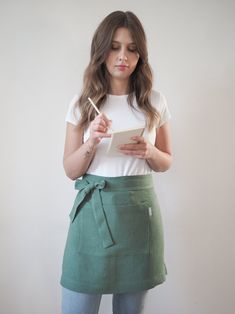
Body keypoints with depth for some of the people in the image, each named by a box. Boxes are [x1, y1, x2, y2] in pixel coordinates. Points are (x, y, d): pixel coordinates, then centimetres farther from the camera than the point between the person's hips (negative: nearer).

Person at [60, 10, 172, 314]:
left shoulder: (155, 101, 3)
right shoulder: (81, 103, 1)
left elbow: (166, 161, 11)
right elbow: (71, 170, 1)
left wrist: (148, 152, -11)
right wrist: (91, 143, -18)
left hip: (139, 209, 1)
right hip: (93, 207, -1)